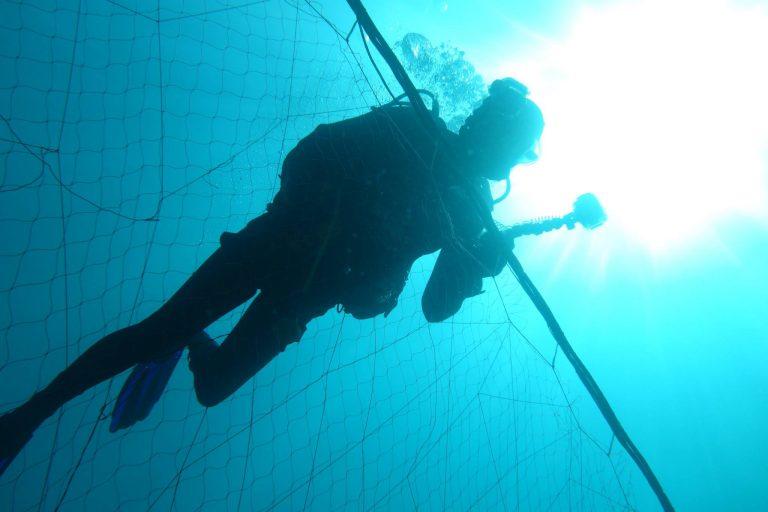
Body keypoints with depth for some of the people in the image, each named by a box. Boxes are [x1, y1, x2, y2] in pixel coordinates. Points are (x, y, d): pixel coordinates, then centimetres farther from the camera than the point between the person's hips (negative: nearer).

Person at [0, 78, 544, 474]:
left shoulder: (468, 211, -1)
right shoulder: (410, 127, -6)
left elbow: (437, 307, -6)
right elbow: (309, 154, -8)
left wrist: (479, 265, -22)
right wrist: (303, 210, -25)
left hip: (299, 297, 3)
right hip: (271, 244, -3)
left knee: (212, 388, 3)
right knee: (157, 333, -6)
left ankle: (189, 343, 37)